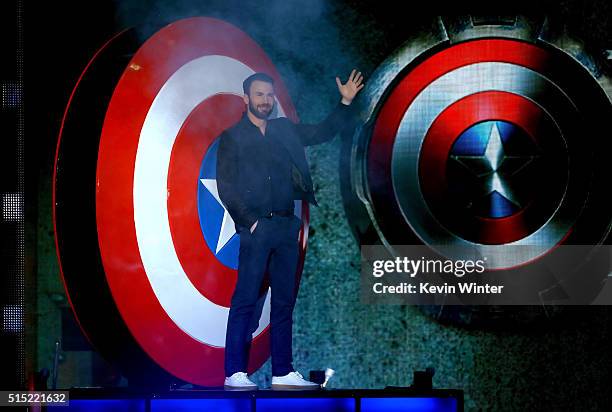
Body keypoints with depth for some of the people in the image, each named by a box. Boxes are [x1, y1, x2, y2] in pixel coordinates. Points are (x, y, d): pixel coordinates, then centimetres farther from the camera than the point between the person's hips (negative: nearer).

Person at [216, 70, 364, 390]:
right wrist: (249, 221, -9)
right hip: (256, 227, -5)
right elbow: (225, 186, -2)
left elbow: (323, 133, 24)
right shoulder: (232, 137, 3)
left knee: (284, 301, 6)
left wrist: (345, 102, 12)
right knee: (245, 300, -8)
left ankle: (283, 373, 10)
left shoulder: (285, 130, 17)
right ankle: (235, 373, -8)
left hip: (286, 227, 6)